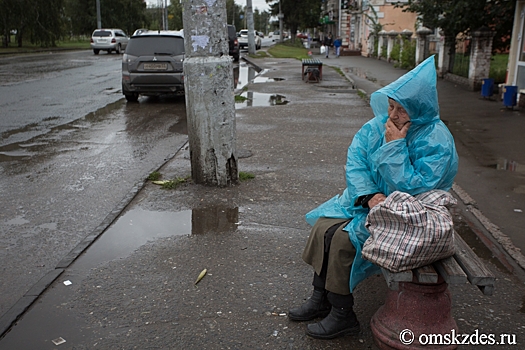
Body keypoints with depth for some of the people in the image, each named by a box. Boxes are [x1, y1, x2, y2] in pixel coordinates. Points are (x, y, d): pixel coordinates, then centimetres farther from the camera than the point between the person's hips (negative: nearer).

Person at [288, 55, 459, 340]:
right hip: (368, 199, 7)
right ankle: (320, 299, 3)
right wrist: (369, 195, -20)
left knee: (344, 238, -23)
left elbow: (412, 188, -26)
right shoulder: (378, 125, -1)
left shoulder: (436, 143, -20)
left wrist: (394, 147, -26)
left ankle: (343, 316, -5)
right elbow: (354, 161, -5)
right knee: (324, 225, -12)